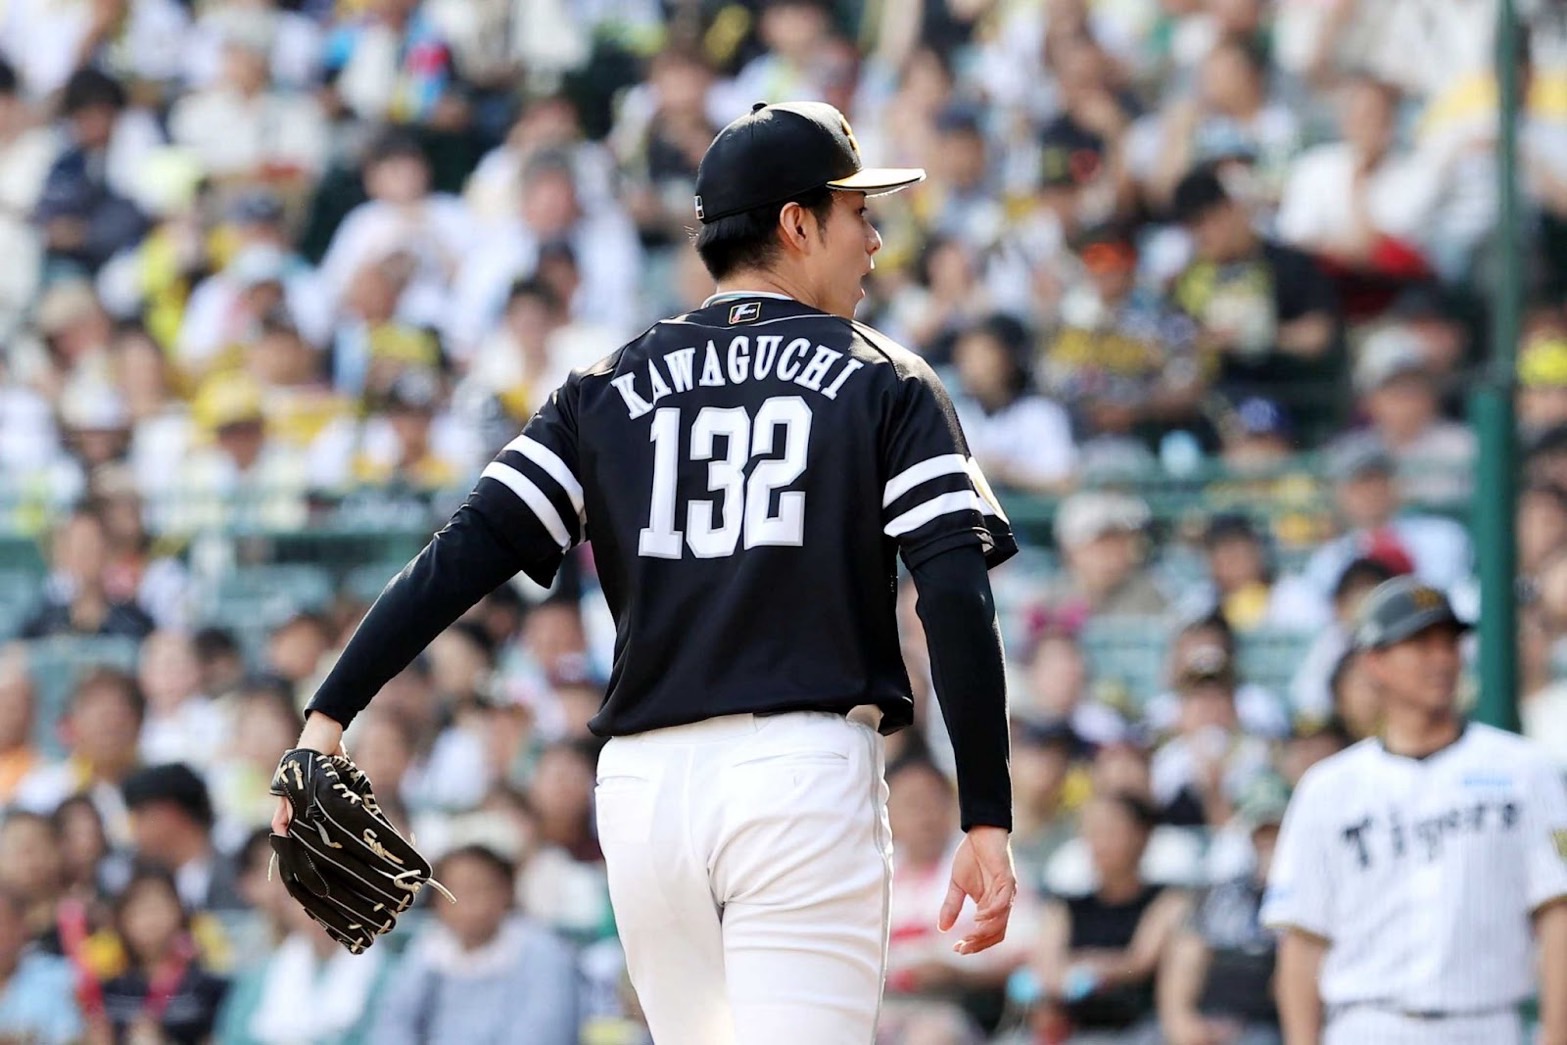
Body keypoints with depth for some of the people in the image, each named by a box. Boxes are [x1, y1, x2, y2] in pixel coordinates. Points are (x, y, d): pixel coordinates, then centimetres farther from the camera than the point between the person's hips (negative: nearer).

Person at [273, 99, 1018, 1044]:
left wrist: (333, 711, 1)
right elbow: (958, 595, -6)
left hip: (645, 783, 4)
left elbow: (468, 553, 3)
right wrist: (987, 821, -7)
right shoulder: (887, 385, 5)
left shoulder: (612, 388, 14)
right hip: (806, 781, -4)